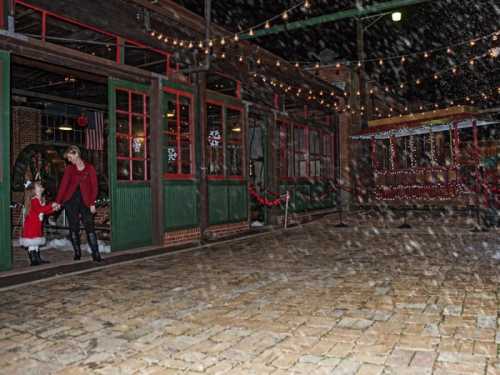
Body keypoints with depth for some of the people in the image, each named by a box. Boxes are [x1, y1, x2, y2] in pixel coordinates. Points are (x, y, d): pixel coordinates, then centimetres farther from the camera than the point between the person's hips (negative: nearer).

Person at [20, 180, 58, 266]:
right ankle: (33, 260, -5)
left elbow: (45, 211, 14)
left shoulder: (41, 200, 13)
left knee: (36, 243, 14)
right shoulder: (34, 200, -16)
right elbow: (39, 209, -31)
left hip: (37, 225, 10)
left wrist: (53, 208, 0)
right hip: (31, 225, -10)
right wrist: (51, 206, -30)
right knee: (31, 244, -6)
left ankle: (37, 259, 20)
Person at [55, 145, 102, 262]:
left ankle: (96, 254, -6)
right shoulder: (69, 168, 6)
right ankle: (77, 253, 16)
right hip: (71, 201, 2)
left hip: (85, 201, -2)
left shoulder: (89, 168, 0)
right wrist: (58, 202, -9)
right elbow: (63, 185, -1)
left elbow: (94, 186, -1)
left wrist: (92, 203, -6)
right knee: (73, 228, 5)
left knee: (90, 227, -7)